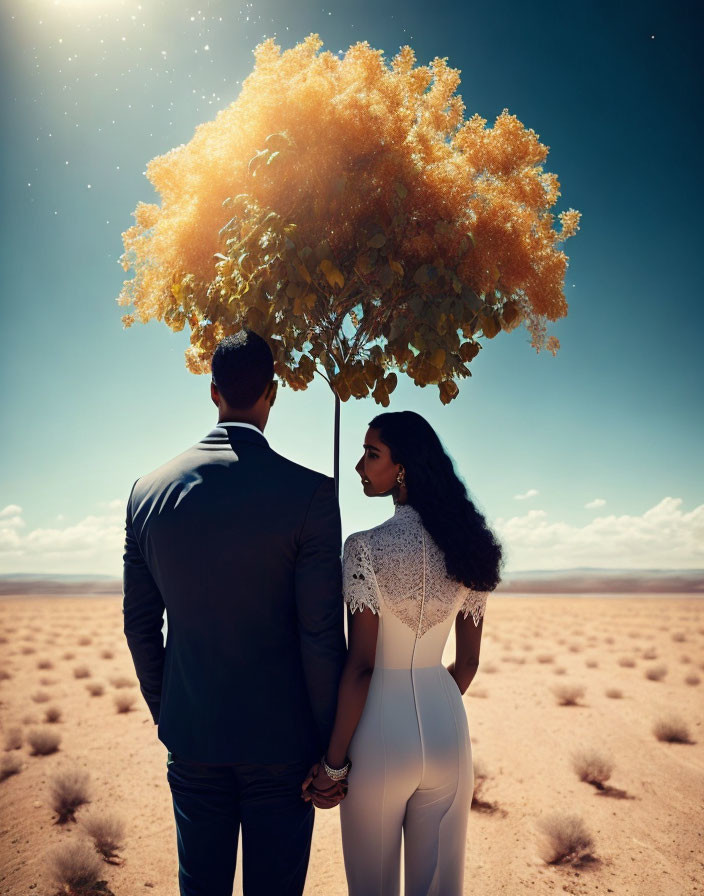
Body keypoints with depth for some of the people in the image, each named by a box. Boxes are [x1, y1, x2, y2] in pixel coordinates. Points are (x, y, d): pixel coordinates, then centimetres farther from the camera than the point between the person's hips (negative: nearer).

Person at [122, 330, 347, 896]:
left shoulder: (148, 491, -4)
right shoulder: (310, 493, -17)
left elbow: (140, 626, 3)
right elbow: (322, 634, -16)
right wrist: (332, 750, -4)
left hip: (191, 739, 4)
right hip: (281, 741, -3)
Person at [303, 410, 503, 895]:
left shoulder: (366, 548, -17)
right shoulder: (466, 548, 0)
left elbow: (360, 665, -18)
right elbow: (468, 662, 6)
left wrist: (333, 760, -7)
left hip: (381, 736, -4)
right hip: (447, 733, 5)